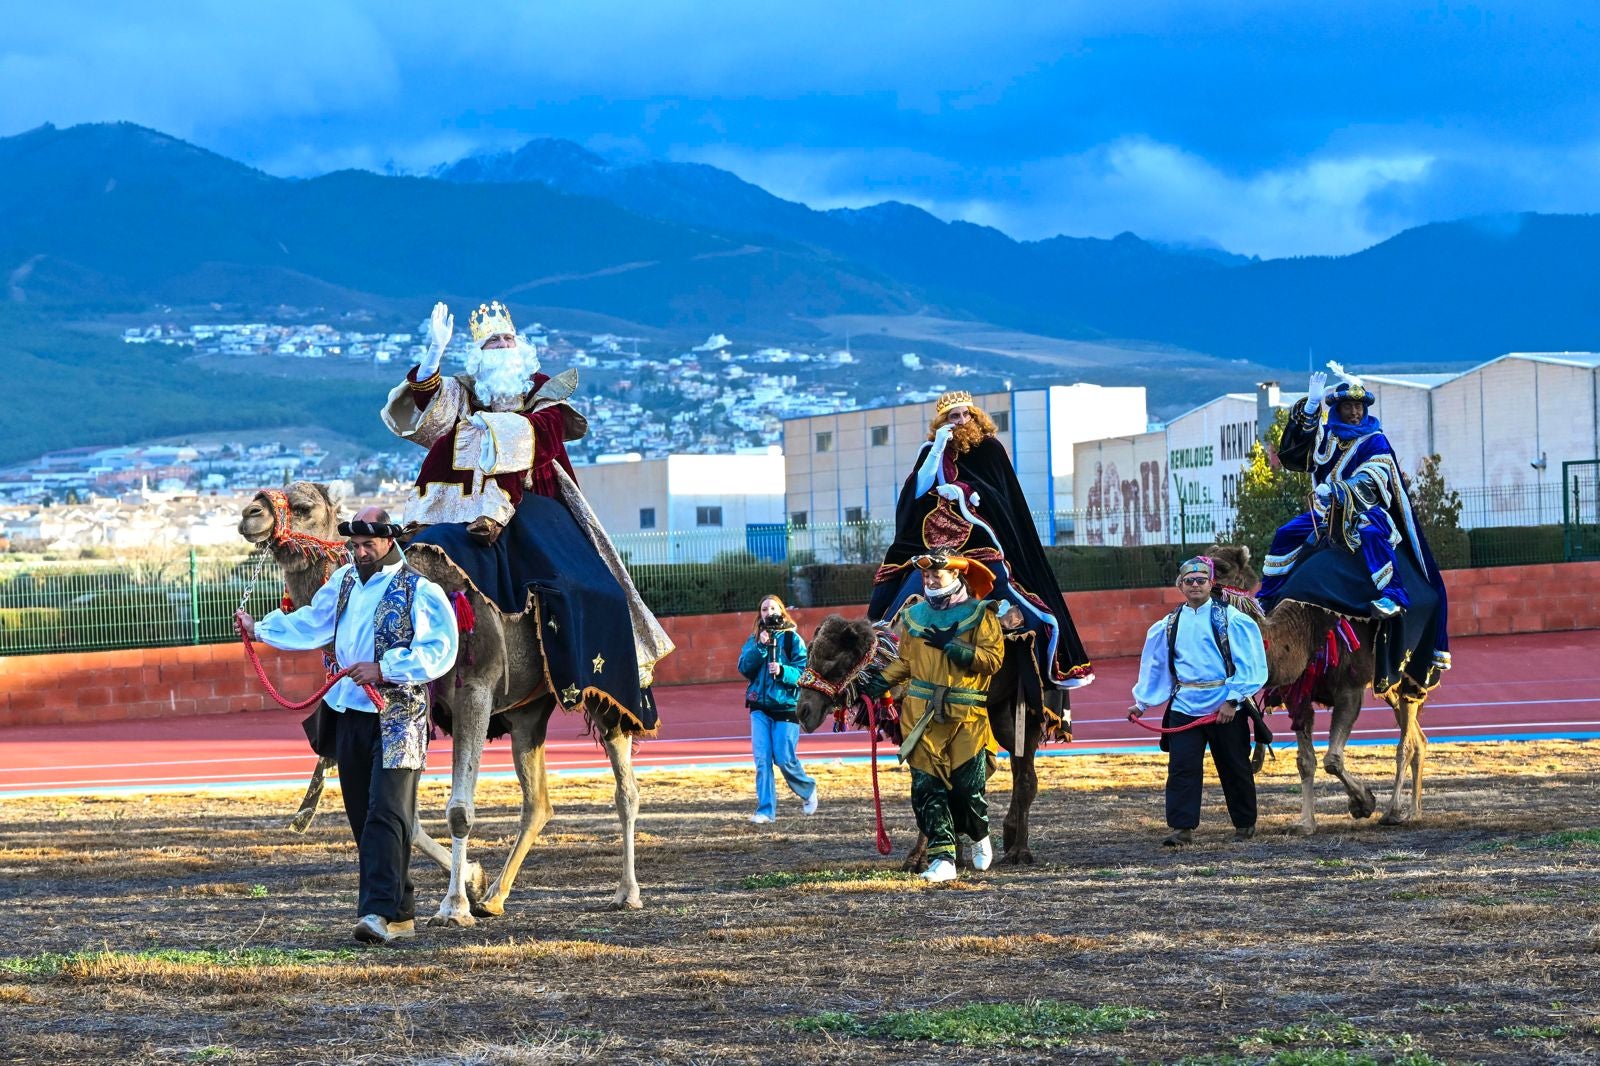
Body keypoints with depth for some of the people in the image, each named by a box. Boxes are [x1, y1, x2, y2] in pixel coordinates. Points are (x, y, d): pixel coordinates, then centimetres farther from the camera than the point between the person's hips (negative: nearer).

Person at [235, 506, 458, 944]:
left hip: (399, 716, -7)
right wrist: (260, 629, 19)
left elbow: (439, 651, -17)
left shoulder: (420, 591, -8)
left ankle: (380, 912, -21)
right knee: (362, 816, 8)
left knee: (386, 813, -15)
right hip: (349, 713, 7)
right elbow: (312, 623, 26)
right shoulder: (344, 580, 13)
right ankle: (401, 914, 15)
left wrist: (382, 668, -21)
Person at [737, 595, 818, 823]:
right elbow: (744, 667, -2)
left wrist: (782, 671, -24)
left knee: (784, 759, -5)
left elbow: (803, 672, -6)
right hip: (760, 707, 3)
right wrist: (760, 647, -14)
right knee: (762, 759, -6)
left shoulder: (793, 639, -1)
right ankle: (766, 810, -4)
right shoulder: (754, 640, 10)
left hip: (786, 706, -3)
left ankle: (808, 790, 24)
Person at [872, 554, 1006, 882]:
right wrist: (881, 683, 5)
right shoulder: (914, 616, 14)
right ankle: (942, 858, -4)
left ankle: (979, 837, 29)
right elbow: (905, 661, 20)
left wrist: (952, 646, -14)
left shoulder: (981, 614, 2)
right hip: (920, 714, 3)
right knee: (927, 786, -6)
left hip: (966, 716, -3)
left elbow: (993, 658, -8)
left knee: (968, 786, -2)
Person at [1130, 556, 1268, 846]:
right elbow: (1154, 665, 17)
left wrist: (1233, 699, -12)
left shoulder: (1231, 618, -3)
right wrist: (1142, 702, 17)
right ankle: (1182, 828, -6)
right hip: (1184, 707, 3)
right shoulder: (1169, 625, 9)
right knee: (1182, 767, -7)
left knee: (1234, 767, 9)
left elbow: (1248, 664, -6)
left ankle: (1245, 824, 23)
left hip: (1225, 708, -3)